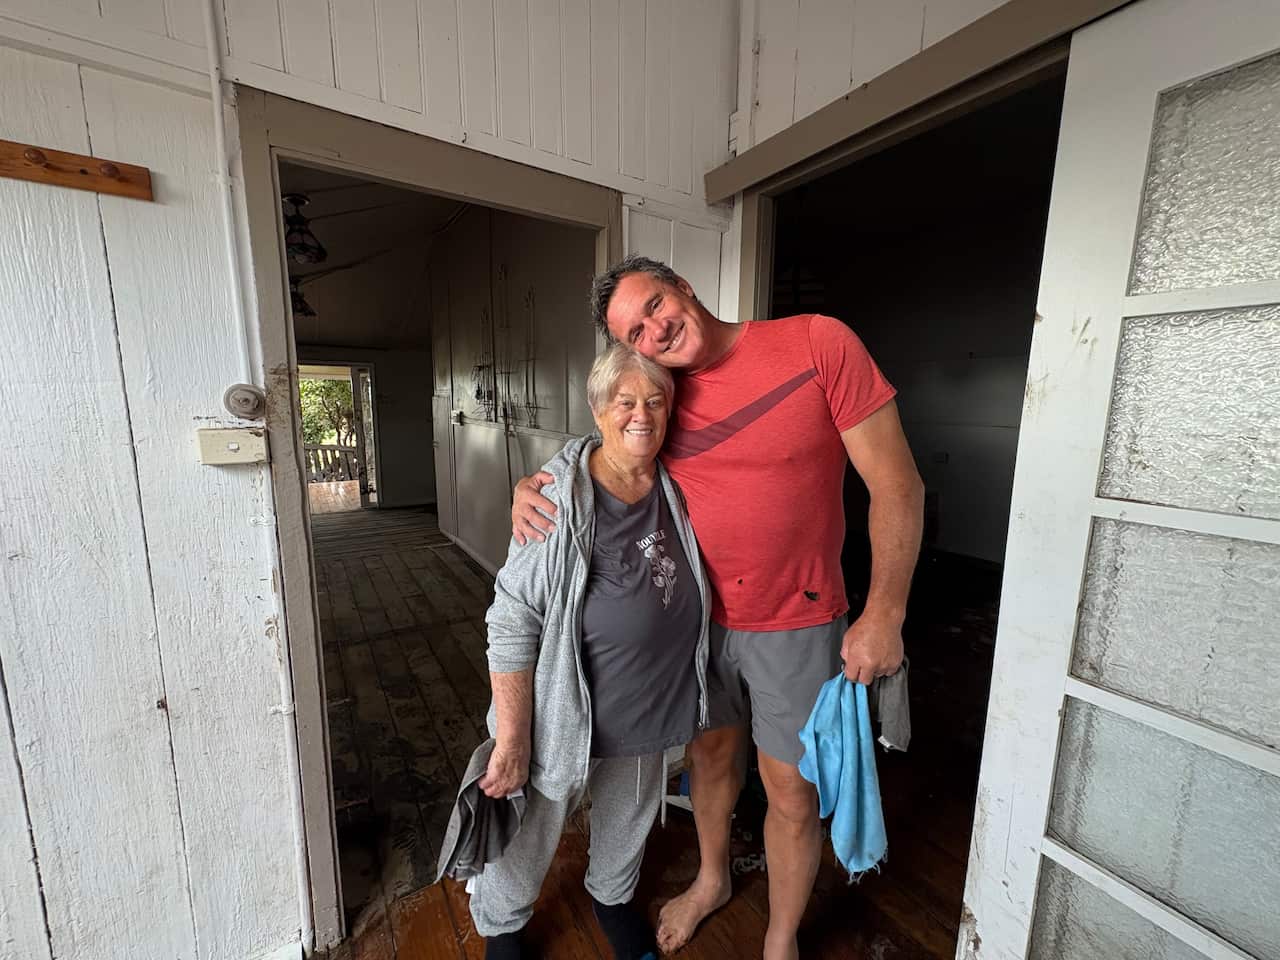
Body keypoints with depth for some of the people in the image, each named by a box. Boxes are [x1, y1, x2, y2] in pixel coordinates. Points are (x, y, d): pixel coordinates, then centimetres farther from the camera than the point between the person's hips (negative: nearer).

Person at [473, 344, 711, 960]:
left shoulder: (676, 489, -7)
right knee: (532, 827, 20)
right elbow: (512, 625, -21)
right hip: (564, 712, -5)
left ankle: (612, 894, 62)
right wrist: (512, 743, -19)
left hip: (650, 709, 5)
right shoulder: (559, 499, -24)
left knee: (629, 818, 29)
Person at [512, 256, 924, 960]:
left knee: (790, 792, 13)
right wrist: (529, 486, -13)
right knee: (710, 752, 23)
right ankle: (712, 880, 55)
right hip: (701, 617, 4)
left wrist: (883, 615, -14)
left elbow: (896, 486, -13)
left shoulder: (819, 342, -14)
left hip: (797, 624, -3)